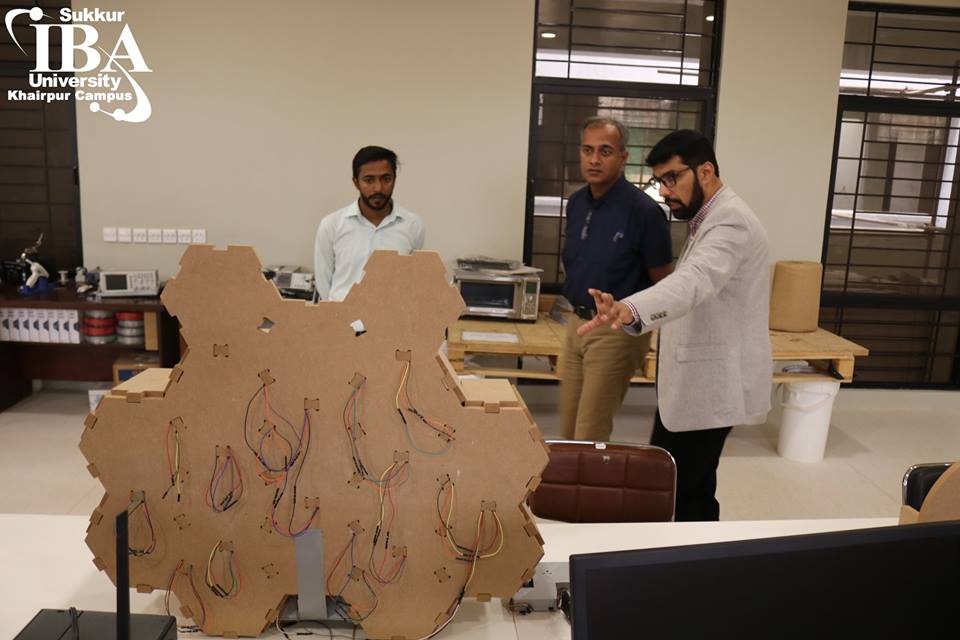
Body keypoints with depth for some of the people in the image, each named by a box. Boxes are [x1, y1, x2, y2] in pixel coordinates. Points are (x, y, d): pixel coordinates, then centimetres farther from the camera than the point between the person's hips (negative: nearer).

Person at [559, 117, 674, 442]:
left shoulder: (643, 210, -16)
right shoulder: (576, 203, 5)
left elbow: (664, 284, -9)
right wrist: (579, 311, 15)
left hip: (617, 332, -7)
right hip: (577, 323, 7)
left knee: (589, 440, -2)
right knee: (568, 434, 15)